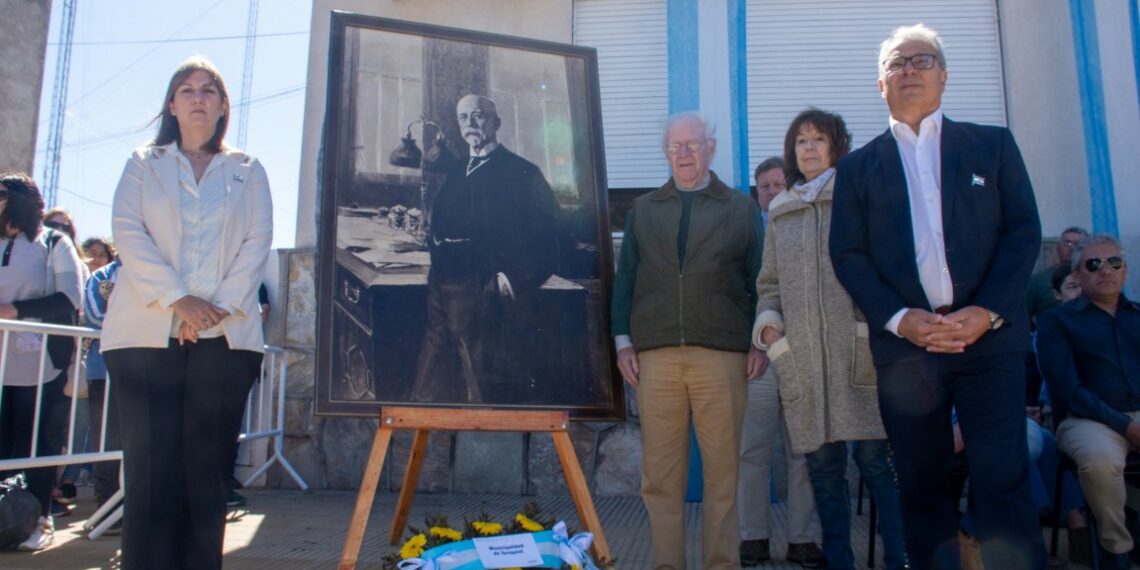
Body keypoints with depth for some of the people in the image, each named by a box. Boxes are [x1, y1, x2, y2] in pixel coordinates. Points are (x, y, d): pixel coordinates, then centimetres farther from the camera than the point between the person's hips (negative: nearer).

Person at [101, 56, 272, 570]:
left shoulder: (247, 171, 16)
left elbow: (258, 241, 5)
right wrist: (176, 298, -13)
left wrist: (221, 305, -10)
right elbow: (127, 231, 1)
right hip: (147, 333, 0)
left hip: (225, 335, 1)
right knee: (151, 468, -3)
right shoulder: (143, 164, 15)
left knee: (207, 467, 1)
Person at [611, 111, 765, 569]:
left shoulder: (742, 209, 13)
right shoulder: (643, 210, 17)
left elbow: (759, 281, 9)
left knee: (722, 470, 1)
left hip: (722, 355, -1)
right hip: (655, 355, 2)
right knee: (659, 474, 2)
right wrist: (623, 340, 4)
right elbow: (624, 279, 13)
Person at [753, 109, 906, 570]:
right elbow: (770, 283, 22)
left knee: (876, 458, -6)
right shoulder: (779, 214, 20)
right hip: (801, 358, 4)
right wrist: (767, 322, 4)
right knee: (822, 466, 7)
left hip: (859, 350, -4)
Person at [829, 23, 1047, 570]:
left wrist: (987, 312, -10)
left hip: (989, 336, -1)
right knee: (921, 485, 6)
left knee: (1003, 481, -5)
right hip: (904, 344, 1)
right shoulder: (858, 167, 12)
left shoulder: (993, 145, 12)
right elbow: (847, 254, 4)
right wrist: (899, 318, -9)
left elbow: (1024, 231, 4)